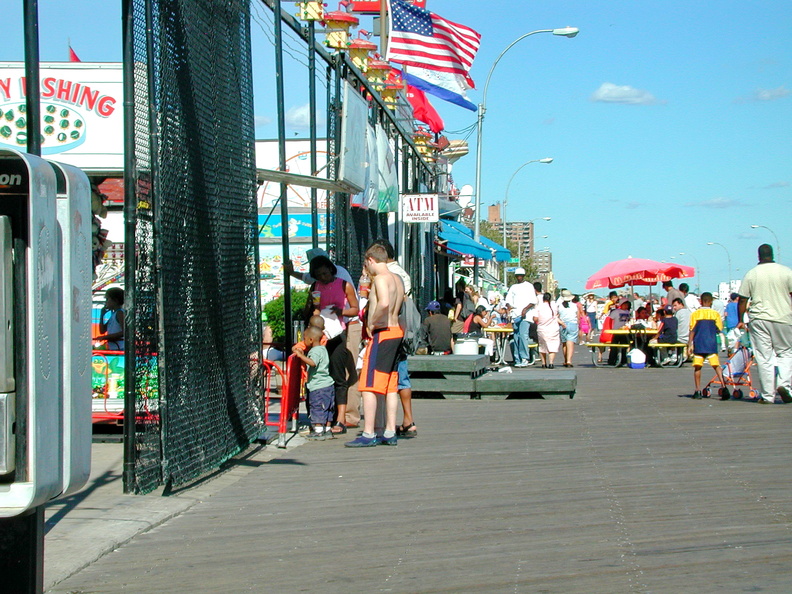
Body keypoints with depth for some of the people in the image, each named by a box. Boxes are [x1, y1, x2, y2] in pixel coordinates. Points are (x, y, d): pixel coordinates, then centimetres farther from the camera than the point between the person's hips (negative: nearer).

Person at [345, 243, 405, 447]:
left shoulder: (380, 278, -13)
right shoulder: (397, 279, 15)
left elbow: (384, 303, -29)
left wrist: (371, 324, -17)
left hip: (382, 333, -9)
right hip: (397, 332, 9)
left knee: (368, 386, -6)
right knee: (390, 386, 12)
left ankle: (368, 435, -8)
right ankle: (390, 433, 14)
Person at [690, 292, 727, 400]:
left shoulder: (695, 314, 0)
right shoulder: (715, 314, 1)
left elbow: (692, 330, -2)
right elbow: (719, 330, 3)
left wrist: (690, 343, 0)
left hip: (698, 344, 0)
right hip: (711, 344, 0)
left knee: (697, 367, 6)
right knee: (716, 365, -2)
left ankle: (698, 391, 5)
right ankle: (723, 387, -16)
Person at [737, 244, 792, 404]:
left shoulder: (751, 274, 2)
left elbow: (742, 300, 3)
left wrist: (740, 320, 14)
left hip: (759, 319, 0)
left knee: (764, 357, 3)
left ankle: (767, 395, 3)